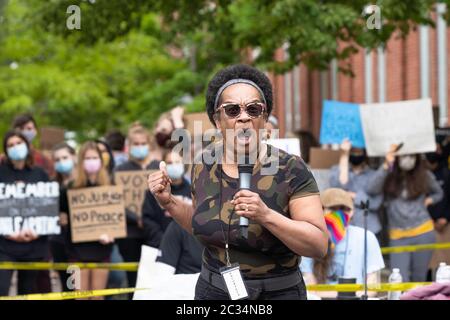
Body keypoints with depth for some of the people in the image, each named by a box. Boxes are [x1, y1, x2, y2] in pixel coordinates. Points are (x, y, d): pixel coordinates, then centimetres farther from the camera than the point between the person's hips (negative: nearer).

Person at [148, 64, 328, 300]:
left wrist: (266, 216, -31)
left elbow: (319, 245, -20)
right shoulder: (204, 165, -2)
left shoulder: (290, 169, -15)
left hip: (277, 293, -3)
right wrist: (169, 203, -1)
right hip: (212, 291, 4)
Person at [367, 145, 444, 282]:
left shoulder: (425, 176, 6)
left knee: (419, 278, 5)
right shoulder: (389, 176, 1)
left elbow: (438, 193, 24)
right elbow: (371, 190, -18)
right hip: (398, 236, -1)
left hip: (423, 233, 1)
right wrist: (386, 165, -18)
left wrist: (428, 201, 4)